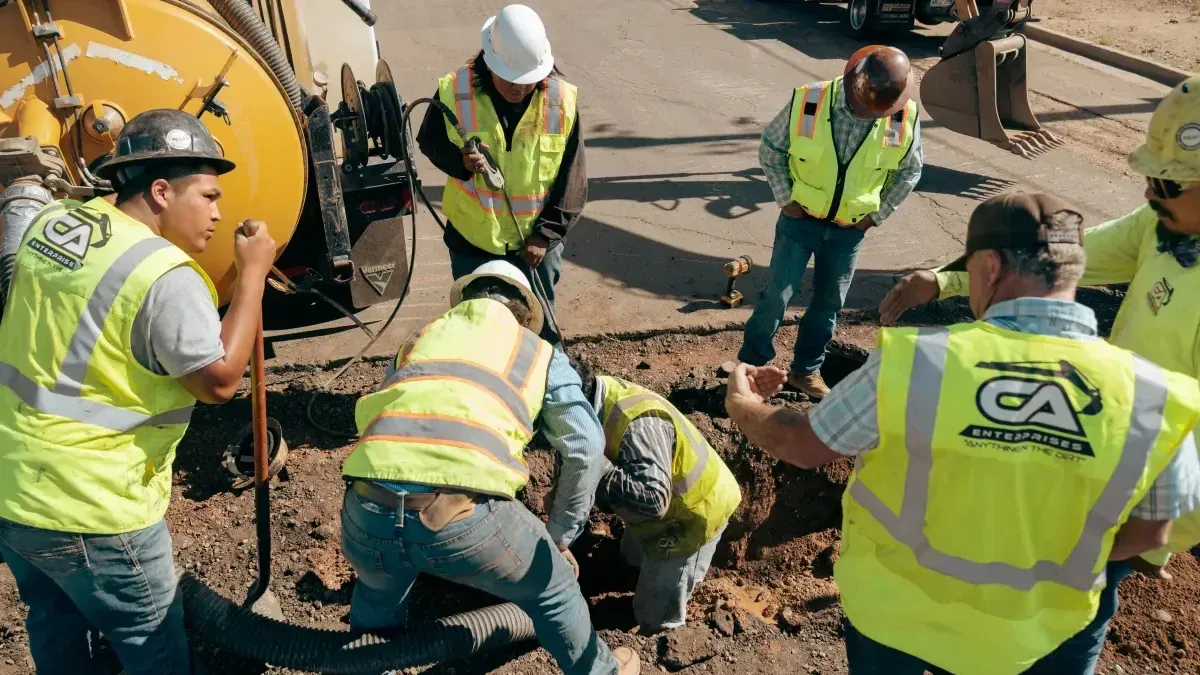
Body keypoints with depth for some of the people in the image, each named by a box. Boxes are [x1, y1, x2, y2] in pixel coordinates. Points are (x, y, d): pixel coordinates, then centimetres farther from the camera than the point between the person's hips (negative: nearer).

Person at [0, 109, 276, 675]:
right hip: (88, 511, -8)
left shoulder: (49, 222, 1)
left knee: (54, 627, 29)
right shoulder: (166, 275, -24)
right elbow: (220, 380, -16)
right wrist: (253, 273, -14)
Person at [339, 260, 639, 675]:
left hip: (369, 513, 3)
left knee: (376, 600, 38)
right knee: (552, 589, 28)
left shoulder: (420, 338, 30)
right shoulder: (541, 353, 22)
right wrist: (561, 537, 25)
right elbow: (585, 448, 13)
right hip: (464, 516, -2)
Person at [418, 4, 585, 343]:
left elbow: (571, 179, -8)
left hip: (536, 240, 0)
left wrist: (546, 234, -13)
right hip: (472, 238, 0)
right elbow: (429, 141, 2)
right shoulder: (455, 91, -16)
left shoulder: (562, 99, -13)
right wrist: (460, 160, -21)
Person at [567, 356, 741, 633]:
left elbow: (653, 500, -46)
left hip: (693, 513, -9)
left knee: (656, 618, 4)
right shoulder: (599, 396, -13)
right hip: (672, 500, 9)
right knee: (633, 556, 35)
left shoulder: (637, 425, -41)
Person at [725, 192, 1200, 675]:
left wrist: (741, 406, 7)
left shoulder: (913, 361, -28)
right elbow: (1147, 533, -4)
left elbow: (802, 445, -13)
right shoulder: (1157, 401, -21)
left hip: (889, 606, -1)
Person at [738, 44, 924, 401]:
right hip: (801, 218, -2)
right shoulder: (807, 102, -20)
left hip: (850, 228, 2)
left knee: (829, 302, 12)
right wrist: (785, 198, -8)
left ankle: (806, 370, 29)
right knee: (777, 294, -1)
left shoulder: (905, 118, -14)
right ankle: (751, 364, 18)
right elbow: (770, 147, -5)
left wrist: (877, 214, 0)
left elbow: (910, 171, 4)